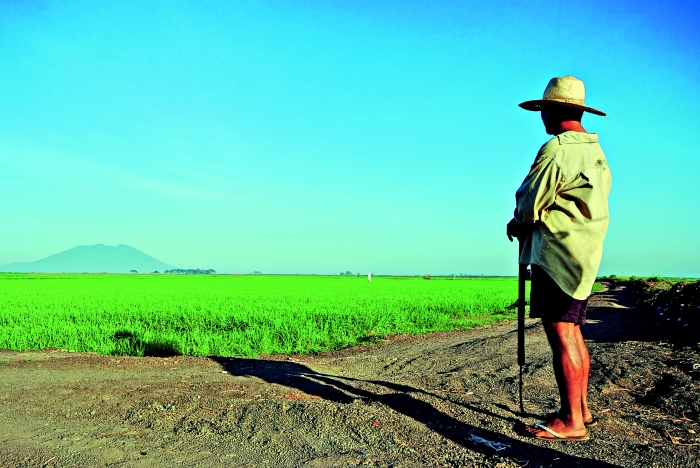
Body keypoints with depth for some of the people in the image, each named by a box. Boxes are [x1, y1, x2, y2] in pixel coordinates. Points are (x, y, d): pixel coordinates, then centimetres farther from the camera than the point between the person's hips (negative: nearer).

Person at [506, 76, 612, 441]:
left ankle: (571, 421, -2)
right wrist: (528, 223, 12)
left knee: (560, 334, -6)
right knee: (572, 332, 15)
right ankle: (581, 408, 23)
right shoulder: (595, 151, 15)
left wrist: (517, 224, 7)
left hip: (557, 252, -10)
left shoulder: (556, 150, -14)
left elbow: (529, 206, -14)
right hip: (584, 254, 10)